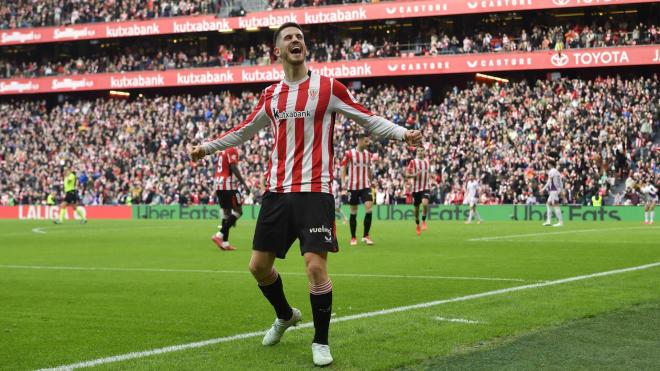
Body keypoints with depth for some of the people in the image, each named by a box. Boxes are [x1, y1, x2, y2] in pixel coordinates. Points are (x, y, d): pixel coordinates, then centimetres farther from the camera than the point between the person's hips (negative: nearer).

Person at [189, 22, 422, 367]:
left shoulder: (327, 87, -1)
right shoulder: (270, 95, 11)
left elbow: (368, 119, 2)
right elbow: (245, 130, 27)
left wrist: (403, 134, -11)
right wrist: (207, 147, 30)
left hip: (314, 191, -5)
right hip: (276, 191, 5)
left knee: (315, 266, -14)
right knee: (259, 265, 8)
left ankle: (321, 341, 4)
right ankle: (285, 316, 36)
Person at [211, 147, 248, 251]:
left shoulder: (221, 150, 14)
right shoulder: (232, 150, -11)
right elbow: (234, 168, -18)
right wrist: (244, 183, -16)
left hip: (219, 184, 9)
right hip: (229, 185, -8)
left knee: (226, 211, 12)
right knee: (237, 211, -2)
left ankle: (225, 242, 9)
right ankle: (220, 235, -13)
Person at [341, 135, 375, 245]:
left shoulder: (368, 154, 9)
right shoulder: (349, 153, -4)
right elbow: (343, 167, -2)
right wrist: (343, 182, -12)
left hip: (365, 186, 3)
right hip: (353, 186, -3)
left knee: (369, 207, -15)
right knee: (353, 212, 4)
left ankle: (366, 236, -7)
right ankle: (353, 238, 14)